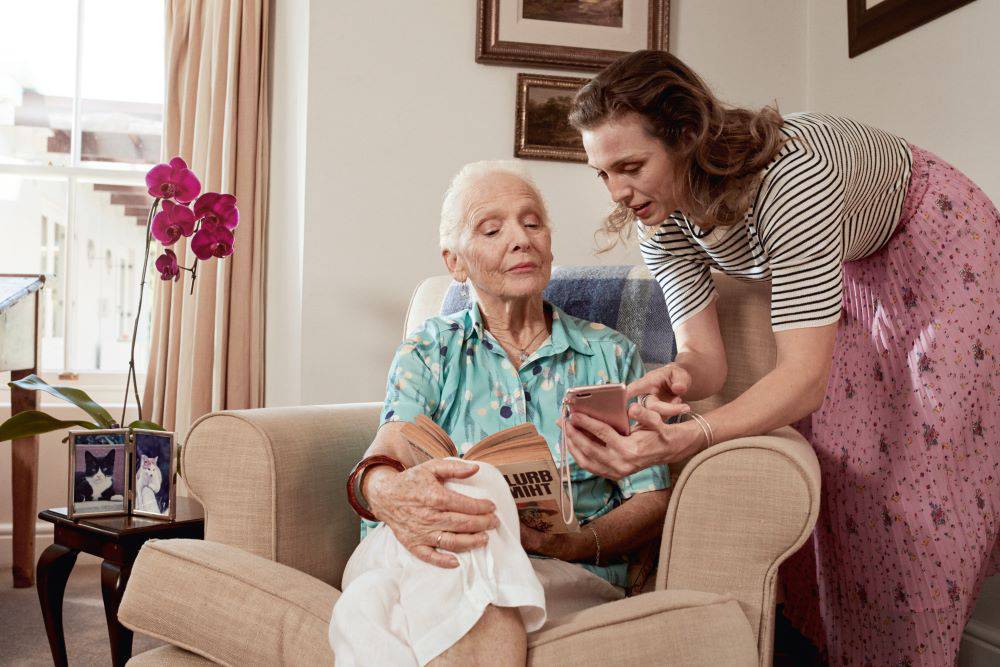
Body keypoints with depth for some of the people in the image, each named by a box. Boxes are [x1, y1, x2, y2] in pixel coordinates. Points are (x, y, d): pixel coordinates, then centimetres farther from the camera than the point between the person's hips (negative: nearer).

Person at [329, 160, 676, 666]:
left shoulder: (610, 355, 15)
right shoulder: (429, 350, 15)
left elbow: (652, 499, 9)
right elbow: (387, 449, -5)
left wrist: (575, 543, -14)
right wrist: (389, 491, -32)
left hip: (567, 579, -2)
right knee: (472, 488, -37)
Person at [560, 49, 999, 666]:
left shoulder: (788, 176, -42)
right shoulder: (661, 220, -21)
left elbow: (806, 376, -45)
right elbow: (706, 355, -22)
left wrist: (681, 442, -60)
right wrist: (678, 378, -47)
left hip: (934, 238, -5)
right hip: (846, 267, 5)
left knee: (926, 460, -9)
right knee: (839, 460, 1)